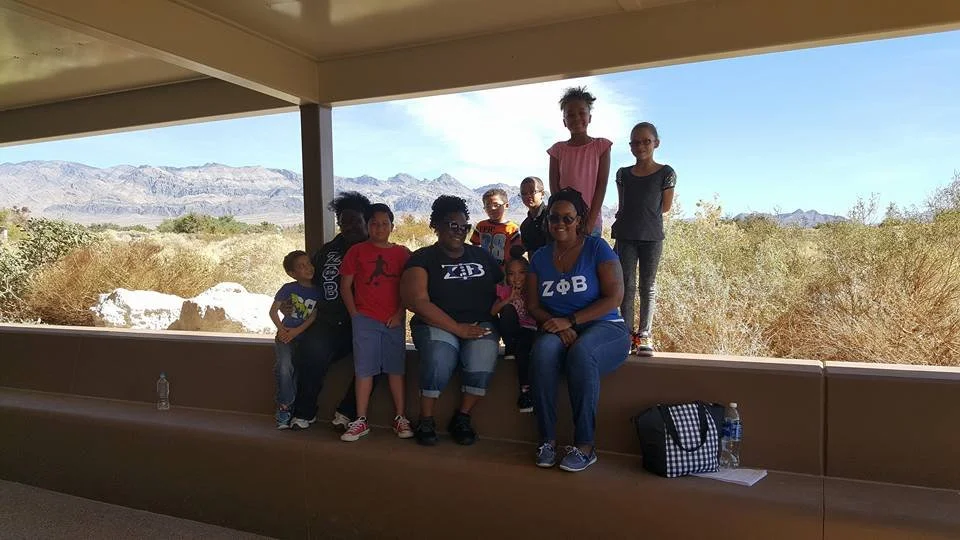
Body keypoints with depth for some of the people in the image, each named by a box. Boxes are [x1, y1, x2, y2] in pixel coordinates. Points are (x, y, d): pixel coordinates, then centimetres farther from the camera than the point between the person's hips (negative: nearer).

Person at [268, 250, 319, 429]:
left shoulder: (317, 291, 2)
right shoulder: (289, 288, 1)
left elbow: (314, 316, -4)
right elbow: (273, 310, 3)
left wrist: (296, 331, -15)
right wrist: (281, 329, -11)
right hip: (285, 334, -1)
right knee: (285, 367, -23)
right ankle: (285, 407, -7)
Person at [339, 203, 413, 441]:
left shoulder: (402, 253, 7)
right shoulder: (357, 251, 5)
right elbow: (345, 285, 4)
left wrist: (400, 313, -3)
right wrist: (354, 315, -4)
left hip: (393, 320, 1)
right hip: (365, 320, -1)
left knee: (396, 368, 4)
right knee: (364, 369, 0)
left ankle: (400, 418, 11)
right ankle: (361, 421, 6)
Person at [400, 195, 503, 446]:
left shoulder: (482, 256, 16)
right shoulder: (423, 259, 3)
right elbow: (417, 301, -10)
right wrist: (458, 328, -16)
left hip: (480, 325, 3)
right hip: (438, 325, -2)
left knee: (482, 362, -30)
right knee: (439, 360, -34)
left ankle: (462, 417, -5)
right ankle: (426, 421, -10)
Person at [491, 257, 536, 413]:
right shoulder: (504, 291, 3)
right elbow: (492, 312, -10)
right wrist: (510, 298, -20)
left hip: (528, 329, -2)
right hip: (511, 331, 2)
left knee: (523, 346, -36)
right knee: (508, 310, -28)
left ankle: (525, 388, -34)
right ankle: (510, 349, -14)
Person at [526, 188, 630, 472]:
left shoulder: (597, 248, -2)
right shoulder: (540, 258, 11)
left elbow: (614, 297, -10)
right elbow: (533, 305, 6)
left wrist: (570, 320, -17)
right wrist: (558, 327, -14)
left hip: (604, 327, -3)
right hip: (558, 329, 3)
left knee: (581, 353, -37)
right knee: (543, 350, -32)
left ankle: (585, 446, -25)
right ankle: (547, 440, -22)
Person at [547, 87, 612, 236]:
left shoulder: (601, 147, 3)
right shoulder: (558, 150, 6)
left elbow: (601, 186, -3)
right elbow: (554, 188, 2)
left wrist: (589, 223, -10)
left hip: (591, 222, -1)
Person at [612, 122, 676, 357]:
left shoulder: (666, 173, -2)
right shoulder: (623, 174, 7)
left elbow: (665, 207, 3)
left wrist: (644, 214, 10)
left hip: (652, 237, -2)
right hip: (626, 237, 2)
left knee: (648, 286, 5)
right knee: (627, 286, 3)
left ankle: (645, 335, 10)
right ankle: (627, 334, 7)